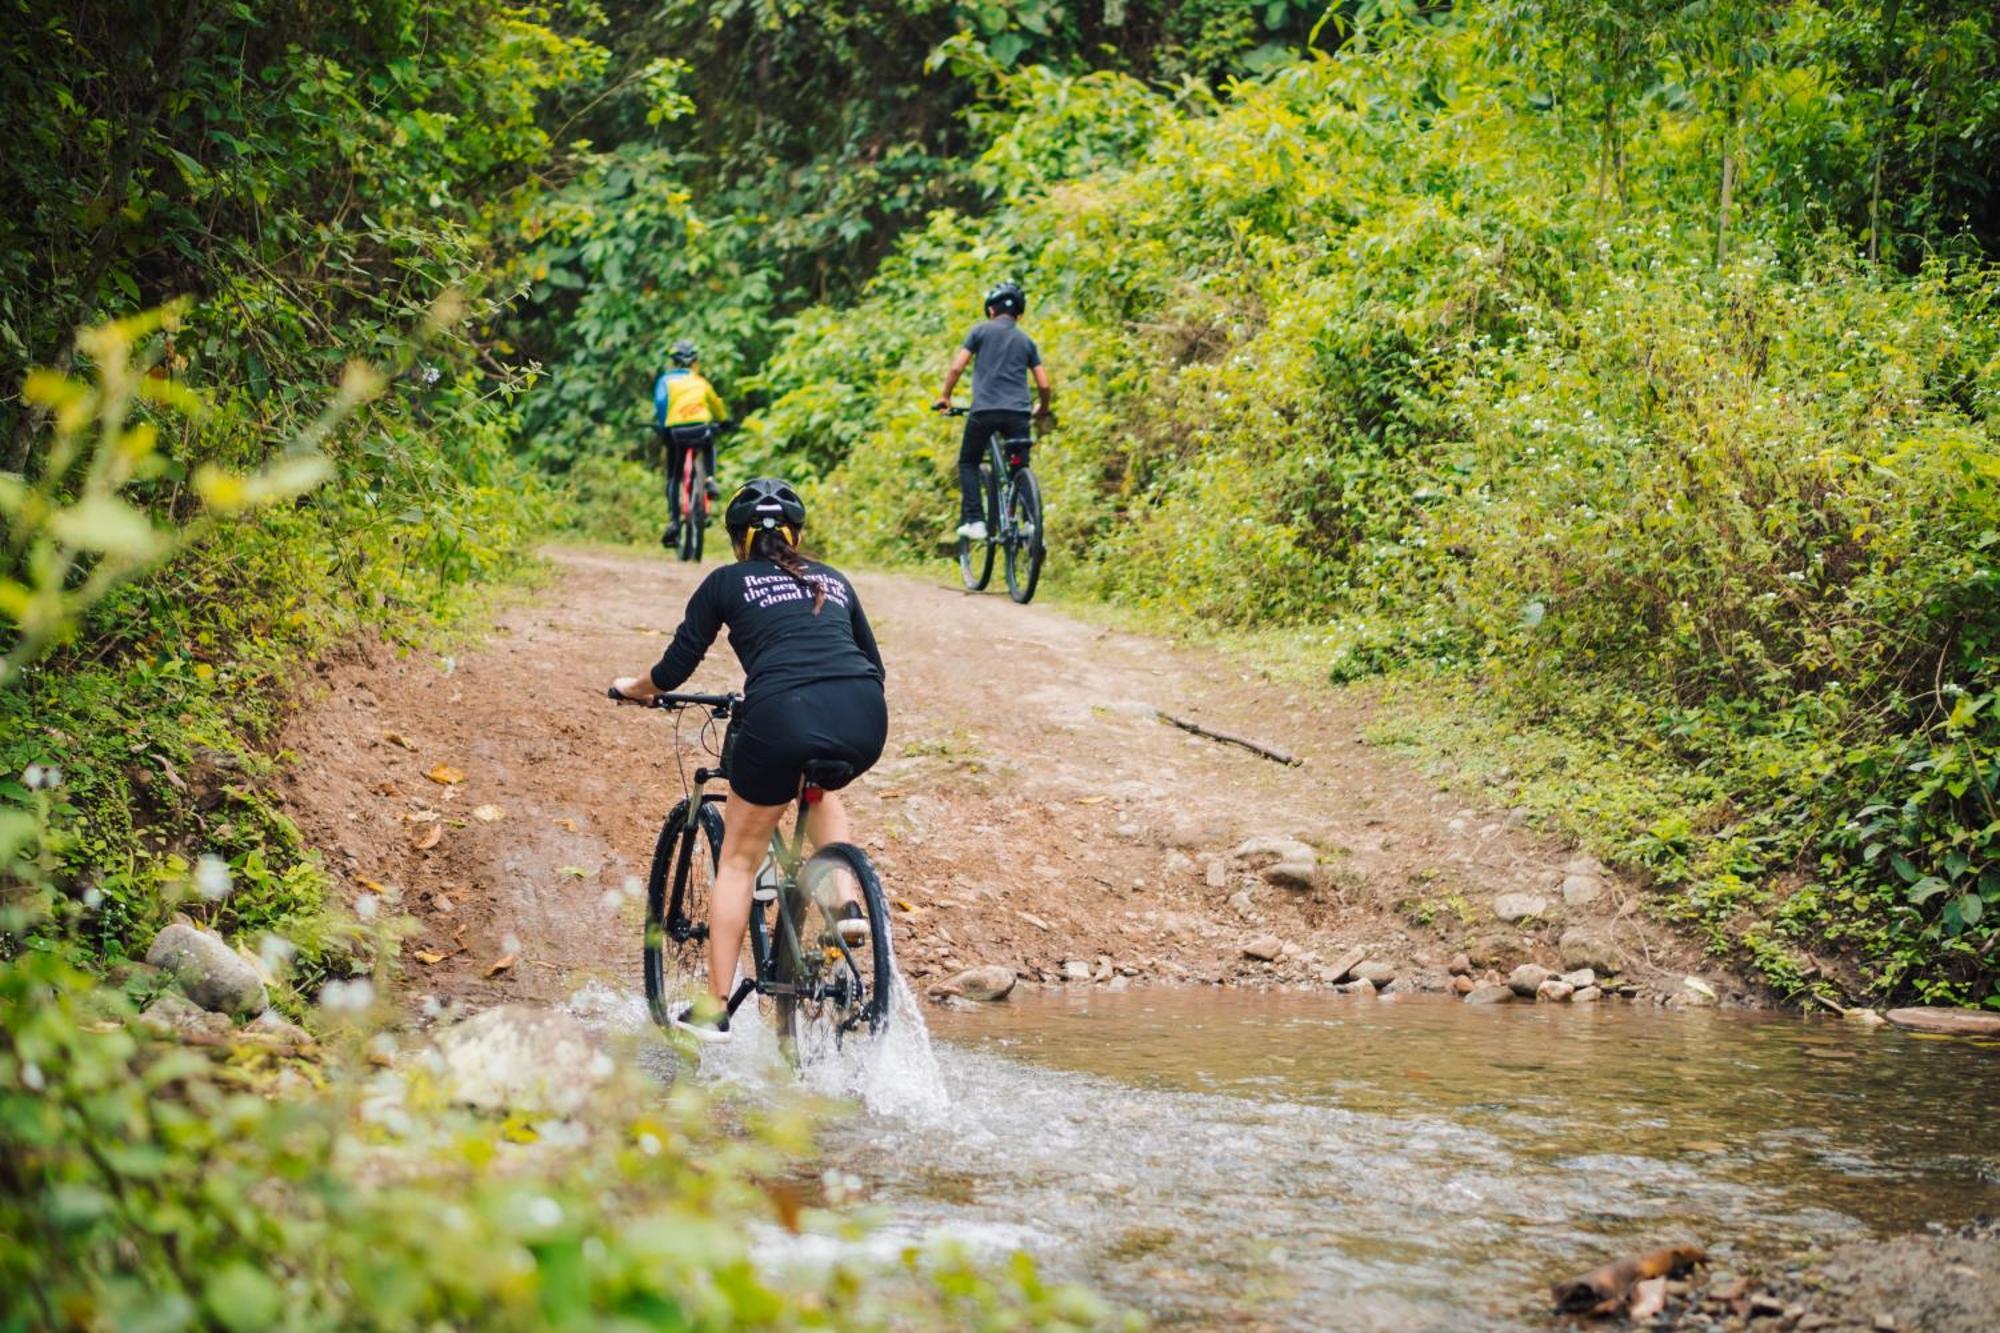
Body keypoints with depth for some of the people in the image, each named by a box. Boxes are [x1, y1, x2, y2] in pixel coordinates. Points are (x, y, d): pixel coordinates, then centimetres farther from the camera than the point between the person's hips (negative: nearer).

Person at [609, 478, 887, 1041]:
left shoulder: (727, 582, 19)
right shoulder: (834, 582, 29)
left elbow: (675, 669, 19)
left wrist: (635, 687, 40)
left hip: (783, 715, -3)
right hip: (864, 720, 4)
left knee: (738, 858, 14)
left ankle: (714, 1009, 13)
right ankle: (847, 903, 16)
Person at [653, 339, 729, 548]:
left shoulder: (666, 380, 10)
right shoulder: (700, 382, 17)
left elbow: (660, 403, -6)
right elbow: (717, 406, 22)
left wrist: (660, 428, 4)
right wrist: (724, 421, 39)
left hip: (676, 433, -1)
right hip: (701, 431, 1)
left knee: (673, 480, 12)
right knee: (709, 445, 38)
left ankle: (673, 521, -4)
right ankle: (710, 480, 16)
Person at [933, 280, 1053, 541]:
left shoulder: (981, 330, 7)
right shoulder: (1026, 341, 17)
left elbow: (957, 366, 0)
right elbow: (1044, 384, 13)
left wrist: (944, 396, 14)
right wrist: (1043, 410, 31)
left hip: (984, 411, -2)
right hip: (1018, 412, 2)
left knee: (968, 463, 14)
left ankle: (974, 521, -1)